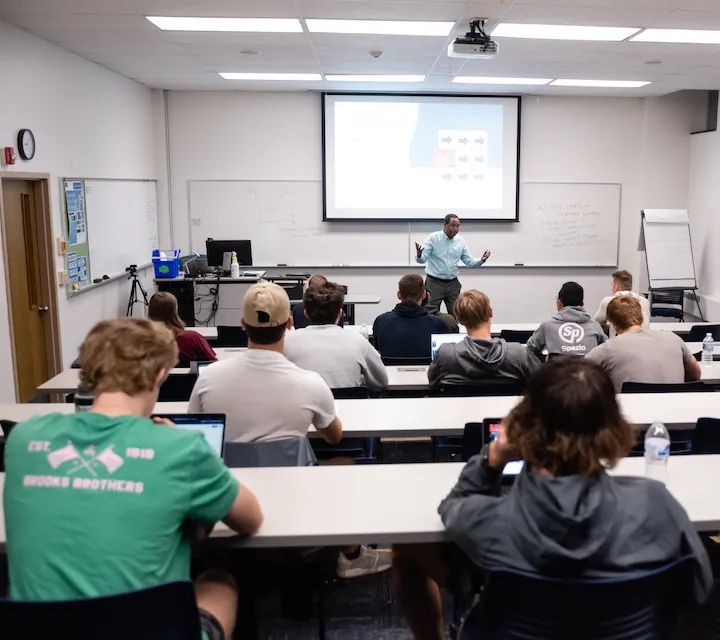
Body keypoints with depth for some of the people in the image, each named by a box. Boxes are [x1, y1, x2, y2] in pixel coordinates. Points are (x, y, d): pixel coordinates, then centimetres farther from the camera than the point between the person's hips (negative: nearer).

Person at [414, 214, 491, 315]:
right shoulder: (433, 238, -7)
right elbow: (422, 259, -14)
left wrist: (482, 260, -13)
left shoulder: (461, 241, 5)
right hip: (434, 282, -4)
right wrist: (419, 255, -38)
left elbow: (470, 262, 7)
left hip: (453, 284, 4)